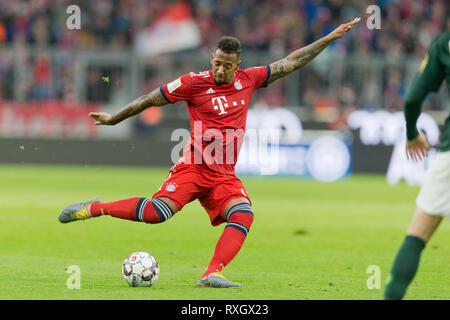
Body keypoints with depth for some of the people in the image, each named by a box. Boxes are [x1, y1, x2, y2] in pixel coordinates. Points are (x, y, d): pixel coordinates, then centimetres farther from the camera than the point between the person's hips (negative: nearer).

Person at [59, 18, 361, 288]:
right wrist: (115, 118, 15)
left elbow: (292, 62, 14)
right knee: (156, 213, -22)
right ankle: (94, 208, -4)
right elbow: (152, 99, 7)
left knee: (243, 215, -23)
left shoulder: (248, 80, 7)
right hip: (193, 167, -4)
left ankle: (212, 273, -29)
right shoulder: (194, 83, -4)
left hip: (225, 175, 4)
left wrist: (331, 37, 14)